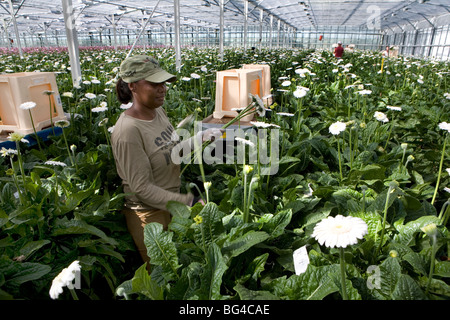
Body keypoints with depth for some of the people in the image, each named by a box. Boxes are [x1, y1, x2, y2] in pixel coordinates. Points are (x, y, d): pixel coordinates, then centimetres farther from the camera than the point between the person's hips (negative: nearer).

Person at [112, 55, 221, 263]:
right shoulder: (128, 130, -27)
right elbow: (142, 188, -26)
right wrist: (187, 202, -28)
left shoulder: (158, 111, -2)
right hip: (148, 214, -7)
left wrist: (200, 138, -1)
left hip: (172, 203, 8)